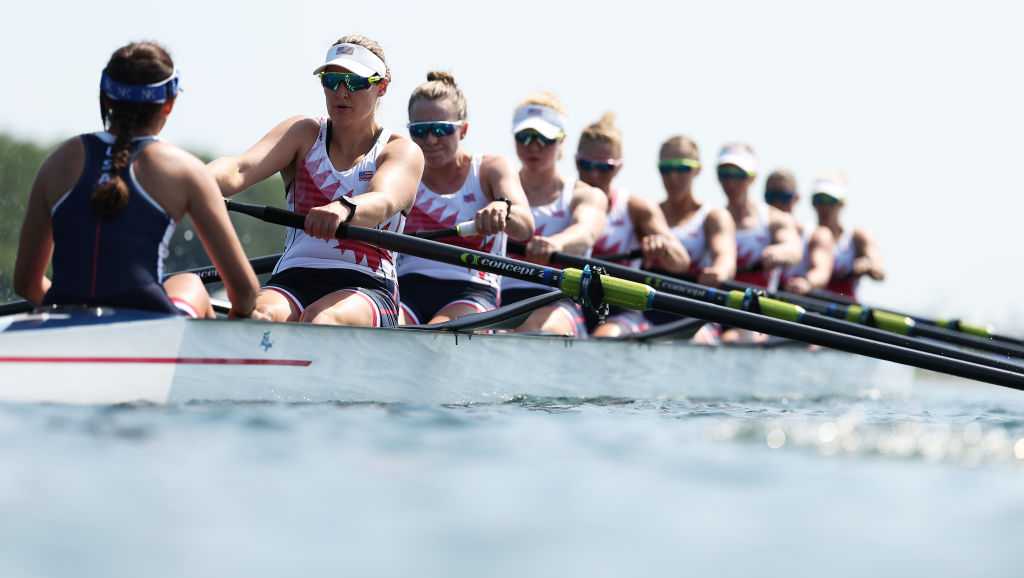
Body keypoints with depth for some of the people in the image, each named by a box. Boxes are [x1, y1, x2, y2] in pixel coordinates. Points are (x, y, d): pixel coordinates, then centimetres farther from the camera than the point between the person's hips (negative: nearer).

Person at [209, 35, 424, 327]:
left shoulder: (403, 151, 8)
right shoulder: (303, 134, 16)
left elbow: (383, 202, -16)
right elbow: (239, 170, -3)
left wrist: (344, 208, -42)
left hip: (367, 289, -2)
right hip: (292, 281, 2)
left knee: (319, 320, -37)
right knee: (258, 314, -33)